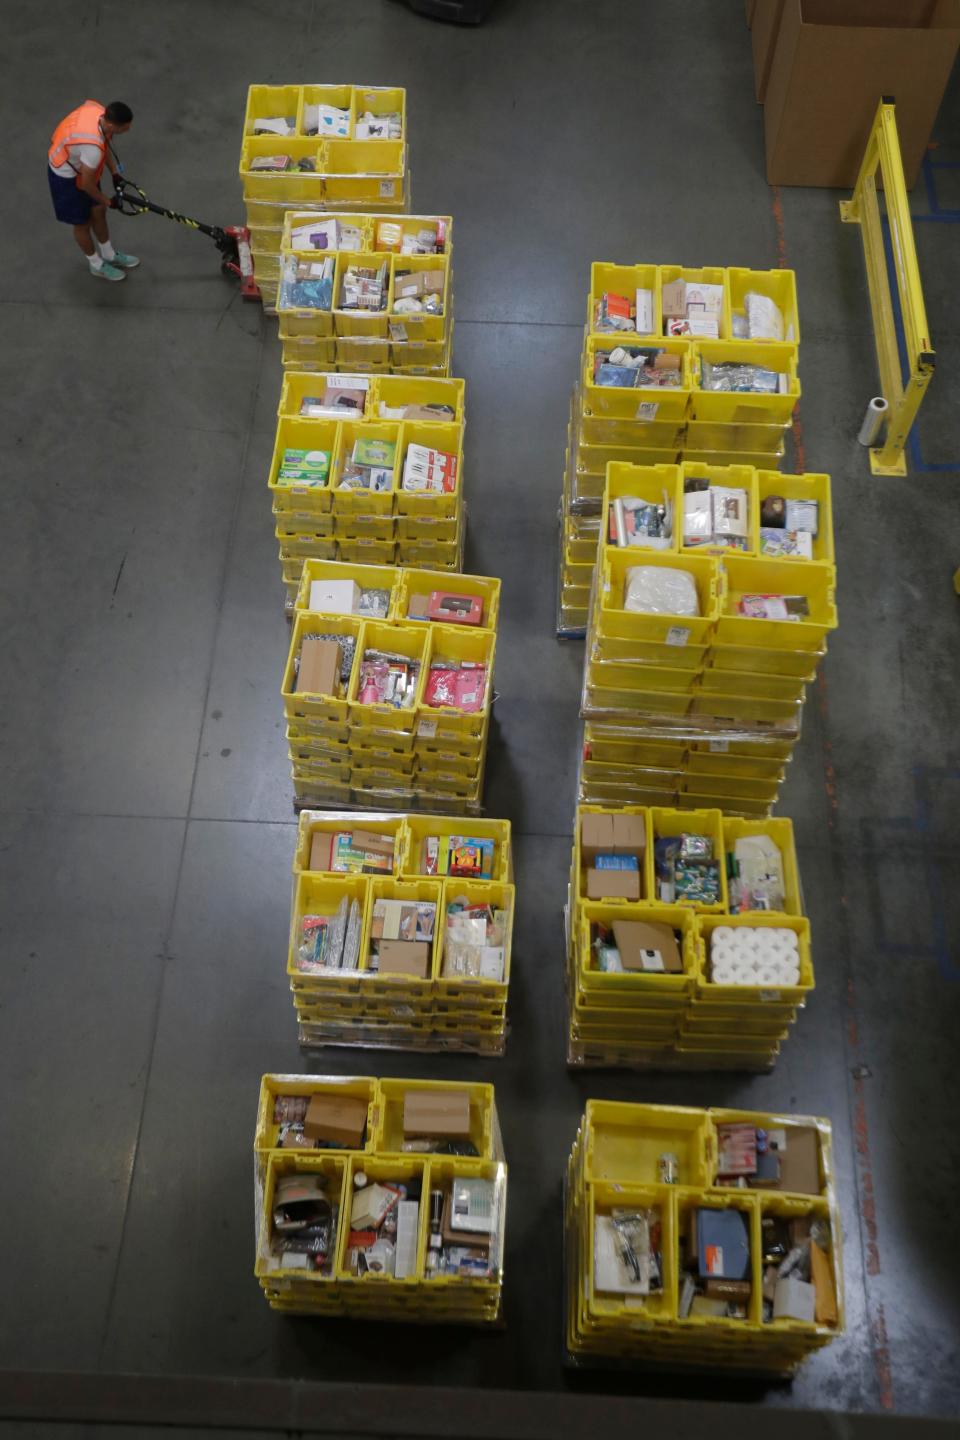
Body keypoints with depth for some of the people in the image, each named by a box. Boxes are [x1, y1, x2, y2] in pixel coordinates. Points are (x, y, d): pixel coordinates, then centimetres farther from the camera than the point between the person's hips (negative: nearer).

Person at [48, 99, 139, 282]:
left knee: (98, 212, 24)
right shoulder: (92, 147, -43)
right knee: (82, 223, 15)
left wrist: (114, 173, 9)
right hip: (67, 178, -8)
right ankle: (97, 265, 38)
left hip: (80, 167, 8)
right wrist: (107, 201, -10)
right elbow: (87, 184, -27)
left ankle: (110, 255, 46)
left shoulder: (99, 110, -20)